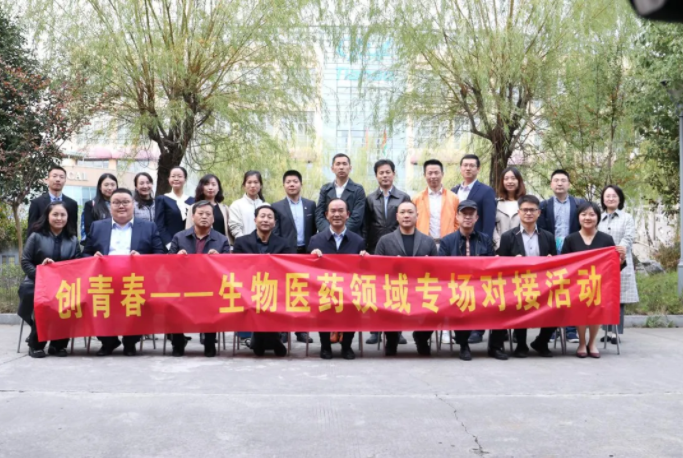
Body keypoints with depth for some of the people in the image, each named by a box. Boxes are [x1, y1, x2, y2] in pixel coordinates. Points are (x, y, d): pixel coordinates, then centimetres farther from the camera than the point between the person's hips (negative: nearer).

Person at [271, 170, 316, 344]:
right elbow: (275, 234, -1)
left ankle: (301, 330, 11)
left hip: (305, 253, 2)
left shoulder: (310, 205, 8)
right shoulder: (277, 207, 2)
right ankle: (283, 330, 6)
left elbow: (313, 230, 9)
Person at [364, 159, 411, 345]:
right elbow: (365, 226, 6)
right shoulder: (370, 199, 9)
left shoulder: (404, 197, 6)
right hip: (375, 250, 1)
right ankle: (375, 330, 8)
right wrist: (364, 248, -3)